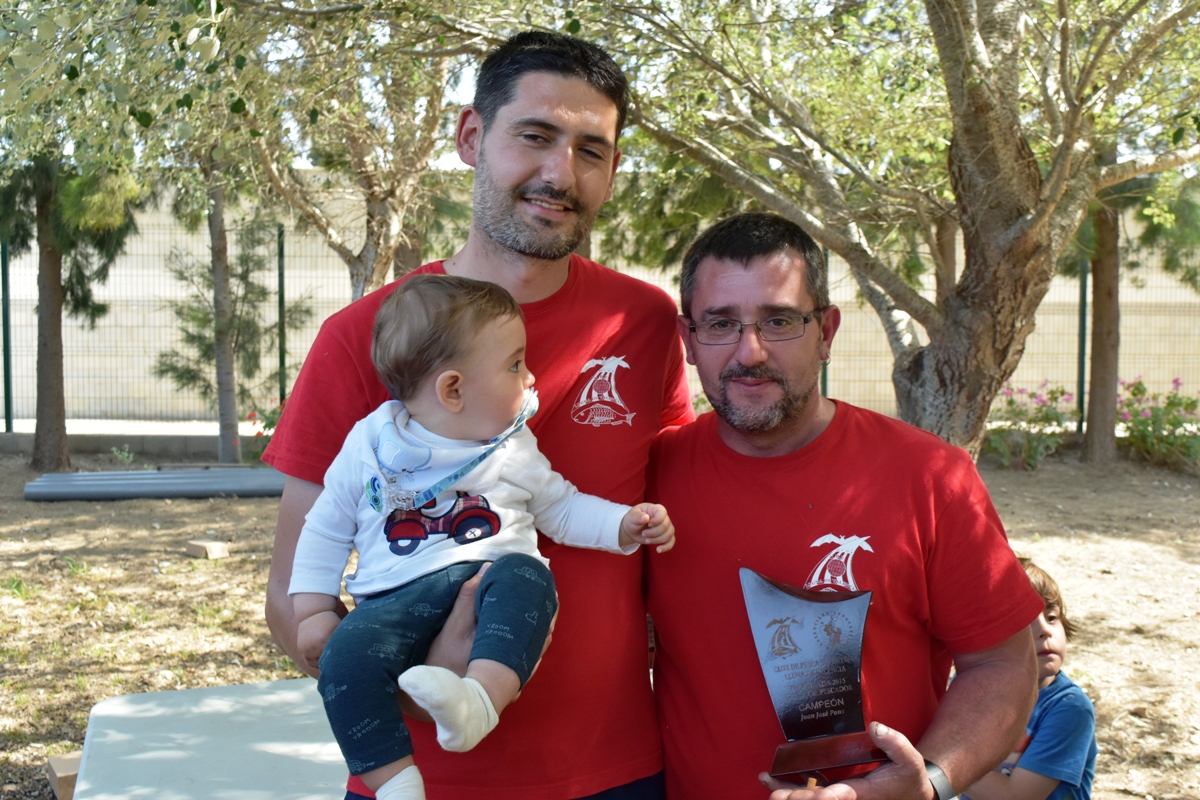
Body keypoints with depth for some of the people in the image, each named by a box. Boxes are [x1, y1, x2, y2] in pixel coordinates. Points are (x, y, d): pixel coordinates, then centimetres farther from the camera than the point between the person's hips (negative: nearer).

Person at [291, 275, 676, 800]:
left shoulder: (514, 449, 14)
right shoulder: (369, 445, 8)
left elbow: (562, 510, 22)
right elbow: (326, 531, 15)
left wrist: (624, 525, 5)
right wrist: (313, 611, 6)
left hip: (489, 580, 1)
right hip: (396, 600, 0)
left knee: (524, 575, -34)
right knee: (346, 655, -30)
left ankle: (479, 701, -53)